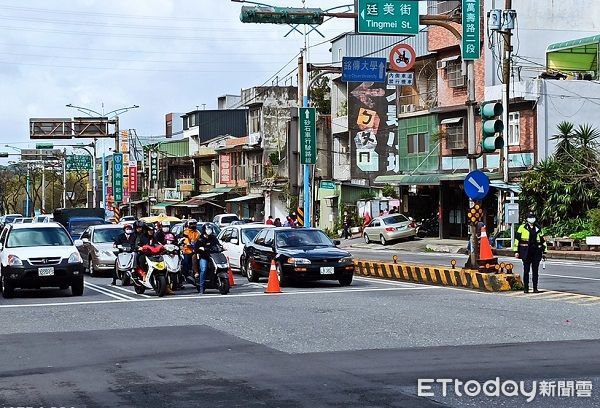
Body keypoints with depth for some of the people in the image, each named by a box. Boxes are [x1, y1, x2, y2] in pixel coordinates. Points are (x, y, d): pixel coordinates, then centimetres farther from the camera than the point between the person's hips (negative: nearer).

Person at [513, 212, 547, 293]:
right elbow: (517, 239, 1)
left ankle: (535, 288, 9)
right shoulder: (522, 228, 3)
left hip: (536, 252, 3)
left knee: (535, 271, 4)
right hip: (526, 252, -3)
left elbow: (543, 241, 21)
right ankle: (525, 287, 8)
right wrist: (516, 251, -4)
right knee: (526, 270, 1)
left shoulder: (538, 229, 14)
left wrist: (544, 251, 16)